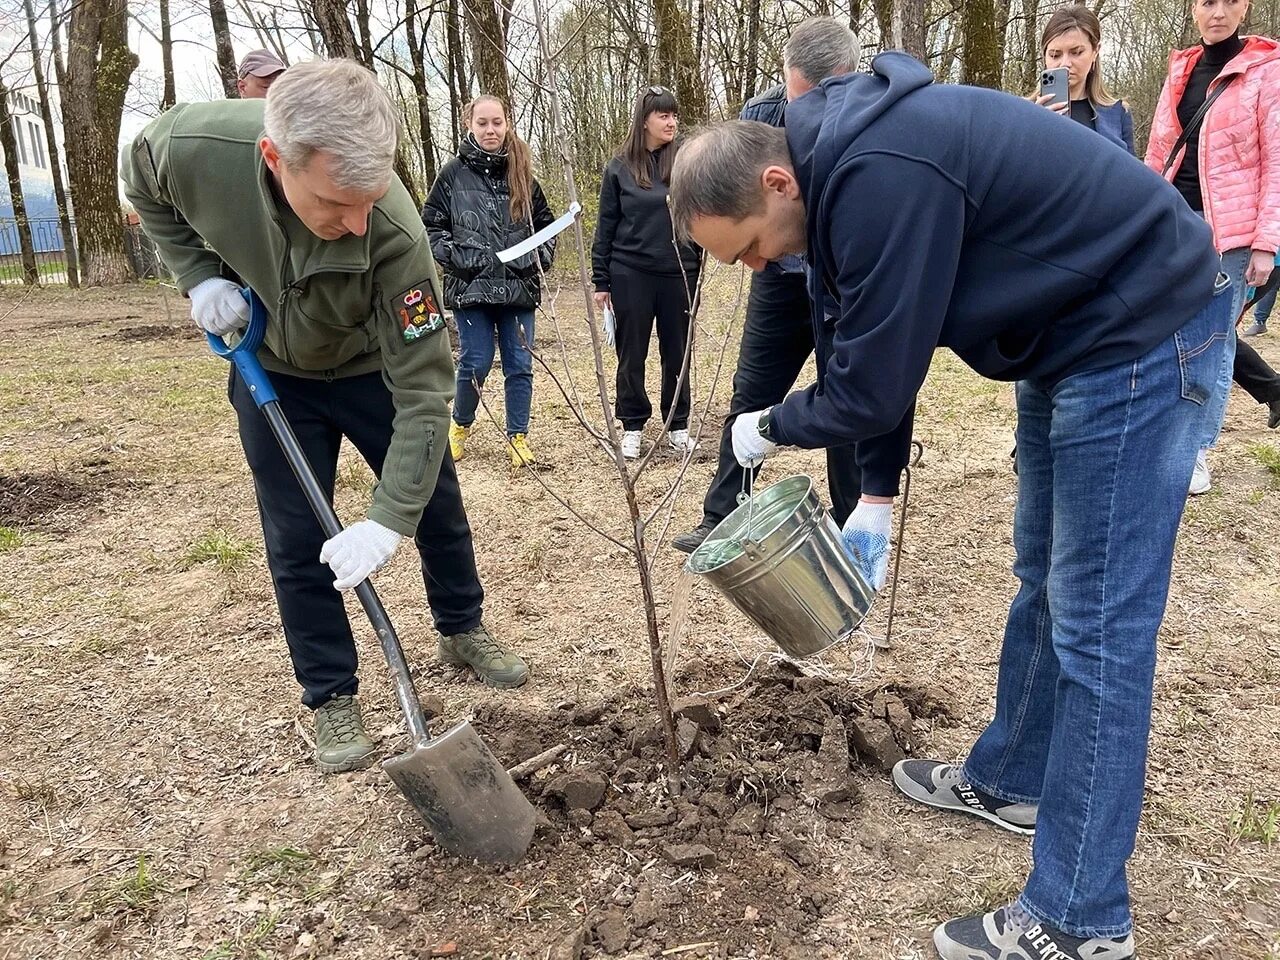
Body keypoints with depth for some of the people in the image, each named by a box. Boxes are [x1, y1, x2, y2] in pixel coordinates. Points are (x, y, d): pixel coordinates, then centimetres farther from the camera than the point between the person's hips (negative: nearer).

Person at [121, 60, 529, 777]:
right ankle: (333, 696, 18)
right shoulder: (191, 145, -32)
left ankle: (463, 630, 36)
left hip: (374, 368, -1)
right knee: (297, 542, 1)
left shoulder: (395, 233, -39)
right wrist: (200, 275, -18)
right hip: (271, 373, 1)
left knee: (436, 504, 10)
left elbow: (423, 389, -33)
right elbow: (144, 189, -4)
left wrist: (389, 520, -36)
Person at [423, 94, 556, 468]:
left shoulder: (521, 172, 9)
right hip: (471, 287, -3)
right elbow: (431, 226, 4)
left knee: (520, 364, 4)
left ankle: (517, 437, 16)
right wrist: (455, 257, -9)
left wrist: (541, 258, 2)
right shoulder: (454, 173, 1)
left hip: (518, 286, 3)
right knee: (476, 363, -1)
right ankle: (460, 425, 24)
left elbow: (545, 223, 17)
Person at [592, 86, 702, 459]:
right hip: (631, 274, 0)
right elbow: (606, 226, 5)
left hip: (679, 273, 0)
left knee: (677, 353, 10)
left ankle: (677, 426, 23)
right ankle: (632, 427, 21)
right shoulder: (620, 167, 2)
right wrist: (601, 280, 3)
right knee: (631, 355, 8)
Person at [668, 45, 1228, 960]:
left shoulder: (881, 172, -28)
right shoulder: (843, 154, 4)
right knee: (1043, 581, 18)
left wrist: (768, 429, -4)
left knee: (1096, 620, -6)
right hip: (1074, 333, 10)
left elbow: (870, 385, -23)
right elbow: (881, 352, 11)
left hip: (1142, 331, -10)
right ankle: (1011, 779, 36)